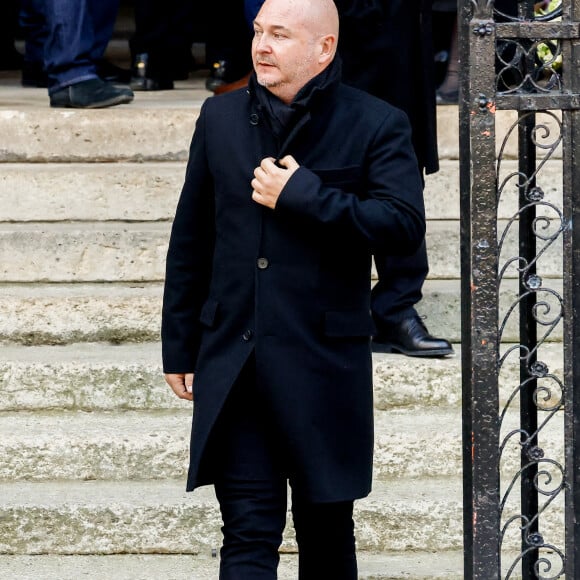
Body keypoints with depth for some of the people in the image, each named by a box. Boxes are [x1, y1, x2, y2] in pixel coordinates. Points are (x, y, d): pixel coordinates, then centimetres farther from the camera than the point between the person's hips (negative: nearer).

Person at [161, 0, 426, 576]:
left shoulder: (376, 125, -3)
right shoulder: (221, 117, 9)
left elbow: (404, 226, -16)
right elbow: (190, 242, 14)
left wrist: (301, 195, -18)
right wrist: (178, 348, 13)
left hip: (324, 365, -2)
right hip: (232, 363, 2)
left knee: (325, 529, 10)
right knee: (248, 531, -3)